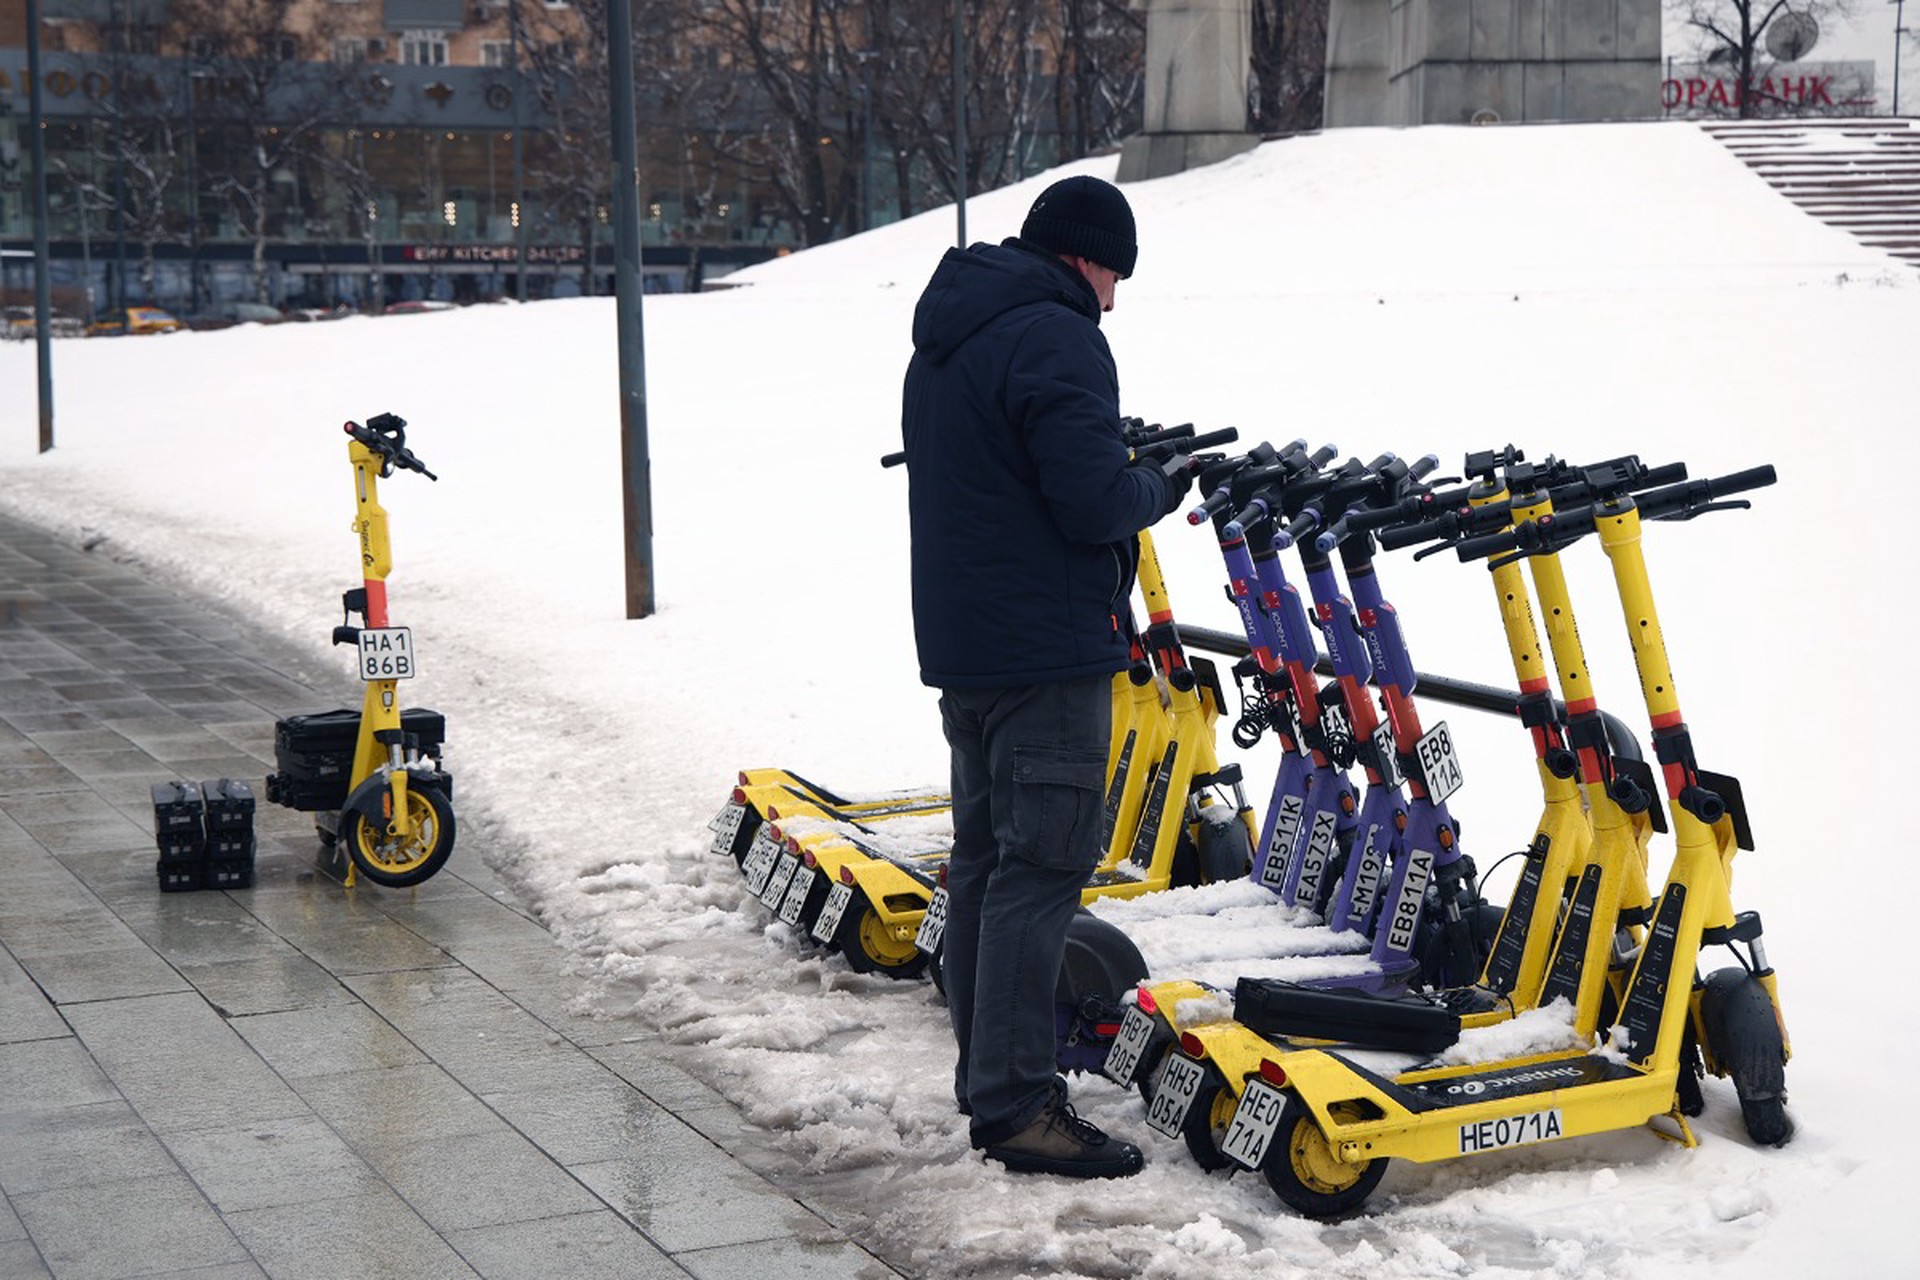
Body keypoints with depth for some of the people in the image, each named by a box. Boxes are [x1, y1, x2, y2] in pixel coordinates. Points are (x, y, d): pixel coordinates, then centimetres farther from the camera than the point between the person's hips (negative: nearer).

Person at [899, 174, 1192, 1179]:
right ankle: (1015, 1104, -9)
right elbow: (1095, 502, -22)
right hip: (1047, 647, -10)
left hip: (959, 642, 10)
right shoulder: (1055, 339, -16)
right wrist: (1162, 487, -1)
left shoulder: (944, 337, 16)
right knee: (1041, 867, -8)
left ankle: (985, 1075, 23)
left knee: (985, 854, 15)